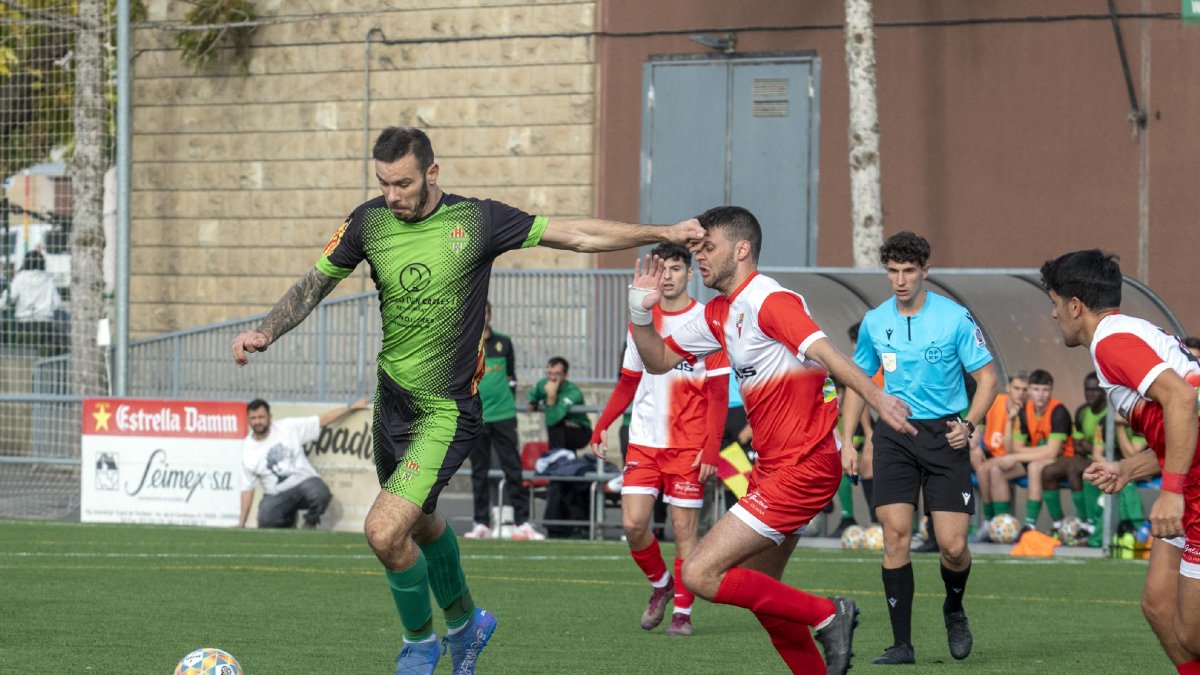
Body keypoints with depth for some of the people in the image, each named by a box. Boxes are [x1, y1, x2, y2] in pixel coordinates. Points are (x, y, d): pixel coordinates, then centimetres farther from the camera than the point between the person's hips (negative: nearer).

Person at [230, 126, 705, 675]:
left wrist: (664, 233, -4)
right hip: (392, 399, 6)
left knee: (385, 531, -18)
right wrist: (266, 333, -5)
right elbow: (315, 284, 10)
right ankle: (465, 622, 49)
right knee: (420, 522, 23)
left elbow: (578, 235, -4)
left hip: (446, 413, -6)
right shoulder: (368, 222, -1)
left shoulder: (476, 220, -11)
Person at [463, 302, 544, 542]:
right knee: (479, 472, 3)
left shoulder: (503, 342, 9)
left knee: (513, 468, -1)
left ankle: (522, 523, 0)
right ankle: (482, 524, 8)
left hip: (503, 415, 1)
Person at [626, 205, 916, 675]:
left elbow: (824, 351, -30)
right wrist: (641, 312, 2)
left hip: (802, 468, -10)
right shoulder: (718, 314, 13)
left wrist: (876, 399, -45)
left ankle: (827, 615, -6)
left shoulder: (768, 301, -15)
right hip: (773, 465, 10)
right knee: (759, 589, 15)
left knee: (701, 574, -12)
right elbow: (658, 360, 20)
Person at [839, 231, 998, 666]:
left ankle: (954, 610, 26)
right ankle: (902, 643, -4)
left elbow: (987, 376, 0)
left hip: (944, 435, -2)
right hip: (894, 435, 2)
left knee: (952, 545, -8)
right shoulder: (874, 322, 6)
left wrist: (969, 424, -15)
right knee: (896, 534, -9)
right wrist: (847, 441, 9)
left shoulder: (955, 318, -5)